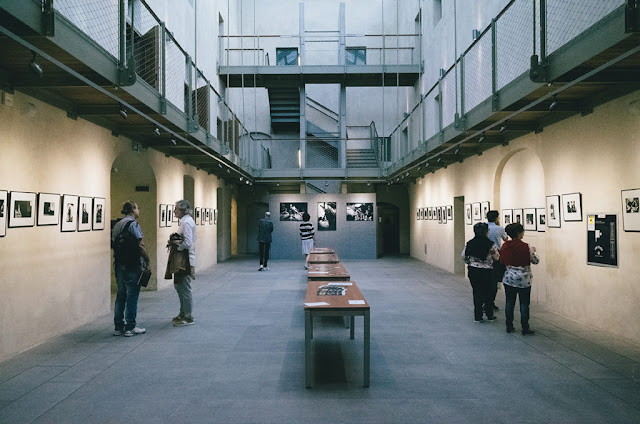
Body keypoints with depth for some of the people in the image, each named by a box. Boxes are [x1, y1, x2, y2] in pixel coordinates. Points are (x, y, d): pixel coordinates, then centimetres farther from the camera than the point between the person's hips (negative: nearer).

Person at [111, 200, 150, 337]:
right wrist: (147, 261, -8)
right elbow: (140, 245, -18)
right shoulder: (133, 223, -12)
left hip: (119, 265, 8)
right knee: (132, 296, 0)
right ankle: (130, 328, 5)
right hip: (132, 266, -8)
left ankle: (118, 327, 19)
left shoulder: (116, 225, 13)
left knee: (120, 296, 13)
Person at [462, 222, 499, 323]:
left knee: (477, 292, 10)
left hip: (473, 271, 3)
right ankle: (489, 315, 20)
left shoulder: (469, 243, -2)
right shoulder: (491, 244, -12)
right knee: (487, 292, 12)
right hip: (486, 272, -3)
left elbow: (464, 256, 3)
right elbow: (497, 257, -3)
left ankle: (478, 316, 13)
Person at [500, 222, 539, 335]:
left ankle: (509, 326, 17)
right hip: (523, 280, -4)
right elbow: (536, 261, -5)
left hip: (509, 278, 4)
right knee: (524, 304, 5)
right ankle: (525, 328, 10)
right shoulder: (525, 247, -17)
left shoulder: (505, 246, -3)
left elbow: (502, 260, 8)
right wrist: (532, 251, 12)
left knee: (509, 302, 11)